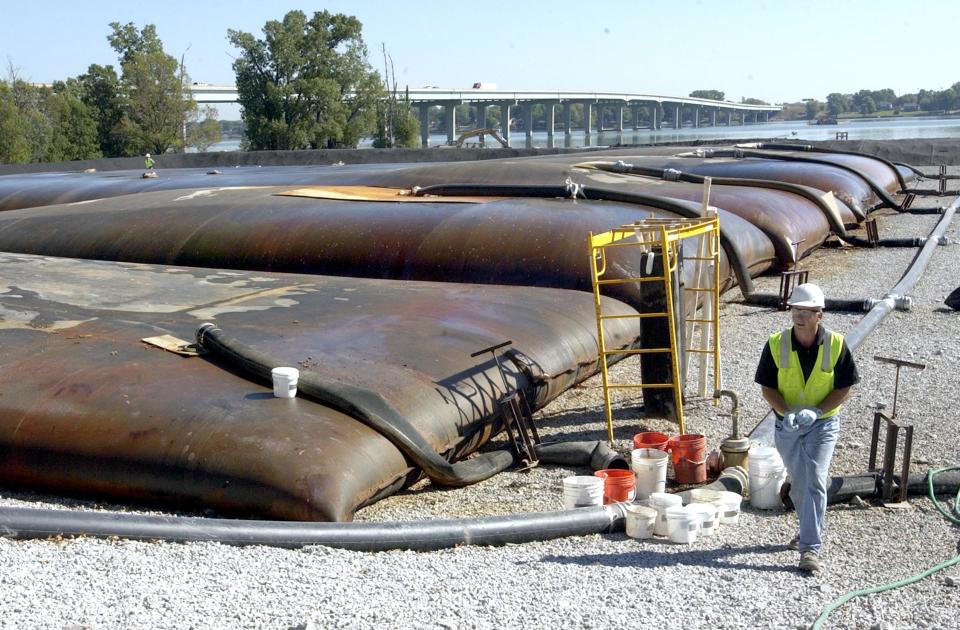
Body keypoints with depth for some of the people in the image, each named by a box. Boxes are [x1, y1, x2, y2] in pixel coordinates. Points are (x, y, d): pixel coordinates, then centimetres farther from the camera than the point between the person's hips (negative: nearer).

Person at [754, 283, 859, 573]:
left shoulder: (836, 345, -12)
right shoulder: (776, 344, -9)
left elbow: (845, 387, -7)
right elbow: (767, 386, -4)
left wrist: (816, 411, -19)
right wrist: (786, 412, -20)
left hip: (822, 424, -2)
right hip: (787, 425, 3)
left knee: (815, 482, -13)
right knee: (798, 484, 15)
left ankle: (810, 548, -9)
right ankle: (812, 530, 39)